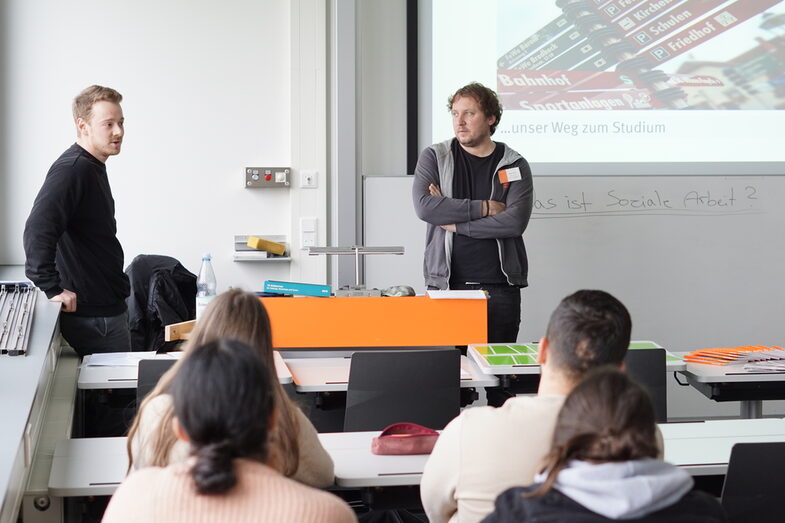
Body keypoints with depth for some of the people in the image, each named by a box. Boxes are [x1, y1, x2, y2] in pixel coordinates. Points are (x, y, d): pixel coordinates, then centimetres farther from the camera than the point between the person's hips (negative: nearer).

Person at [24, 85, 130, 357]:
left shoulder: (93, 167, 14)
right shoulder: (71, 169, -18)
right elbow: (37, 231, -30)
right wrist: (53, 290, -30)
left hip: (109, 308, 10)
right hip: (92, 314, -10)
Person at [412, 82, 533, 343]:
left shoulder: (515, 165, 5)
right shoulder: (433, 158, 8)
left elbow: (515, 221, -9)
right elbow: (424, 206, -9)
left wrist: (455, 222, -9)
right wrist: (484, 208, -10)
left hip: (499, 285, 0)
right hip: (445, 283, 0)